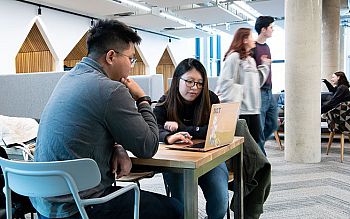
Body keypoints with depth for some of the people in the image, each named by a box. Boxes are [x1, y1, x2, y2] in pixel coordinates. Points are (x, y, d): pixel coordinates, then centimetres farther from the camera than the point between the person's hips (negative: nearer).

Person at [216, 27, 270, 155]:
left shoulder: (251, 59, 19)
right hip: (240, 110, -8)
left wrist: (265, 65, 19)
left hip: (253, 109, 8)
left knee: (256, 142, 11)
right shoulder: (234, 57, -8)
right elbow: (226, 83, -17)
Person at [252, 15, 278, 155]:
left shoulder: (266, 47, 16)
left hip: (269, 92, 9)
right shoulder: (253, 47, -12)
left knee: (273, 125, 16)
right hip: (259, 92, -9)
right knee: (259, 129, -2)